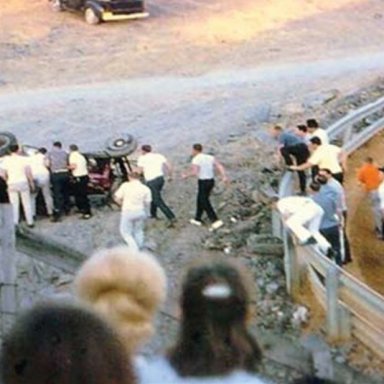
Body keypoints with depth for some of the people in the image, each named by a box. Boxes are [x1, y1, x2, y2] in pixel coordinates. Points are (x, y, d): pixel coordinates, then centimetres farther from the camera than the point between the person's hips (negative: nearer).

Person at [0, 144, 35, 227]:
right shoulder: (23, 159, -4)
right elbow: (28, 172, -6)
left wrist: (8, 181, 14)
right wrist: (32, 183, 2)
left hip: (12, 184, 1)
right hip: (23, 182, -1)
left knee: (14, 205, 7)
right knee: (27, 204, 8)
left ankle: (15, 223, 3)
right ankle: (30, 222, 11)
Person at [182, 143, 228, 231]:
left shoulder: (196, 159, -13)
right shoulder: (210, 157, 9)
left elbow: (194, 172, -26)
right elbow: (220, 166, -1)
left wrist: (185, 175, -7)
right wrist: (224, 177, -10)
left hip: (203, 183, -8)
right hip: (211, 181, 8)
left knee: (205, 204, -3)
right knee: (200, 200, 22)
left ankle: (216, 221, -13)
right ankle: (197, 219, 32)